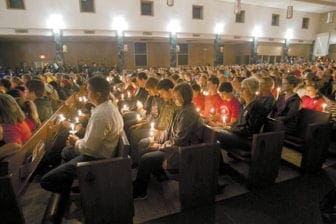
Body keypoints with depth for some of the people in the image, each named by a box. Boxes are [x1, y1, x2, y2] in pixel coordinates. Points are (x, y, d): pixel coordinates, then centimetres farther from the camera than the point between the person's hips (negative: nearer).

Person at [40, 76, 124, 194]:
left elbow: (89, 148, -26)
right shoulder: (108, 106, 2)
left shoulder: (100, 115, -31)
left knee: (46, 181, -8)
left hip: (96, 159, -10)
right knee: (66, 152, 33)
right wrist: (78, 141, 4)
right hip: (100, 151, 10)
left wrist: (76, 142, -6)